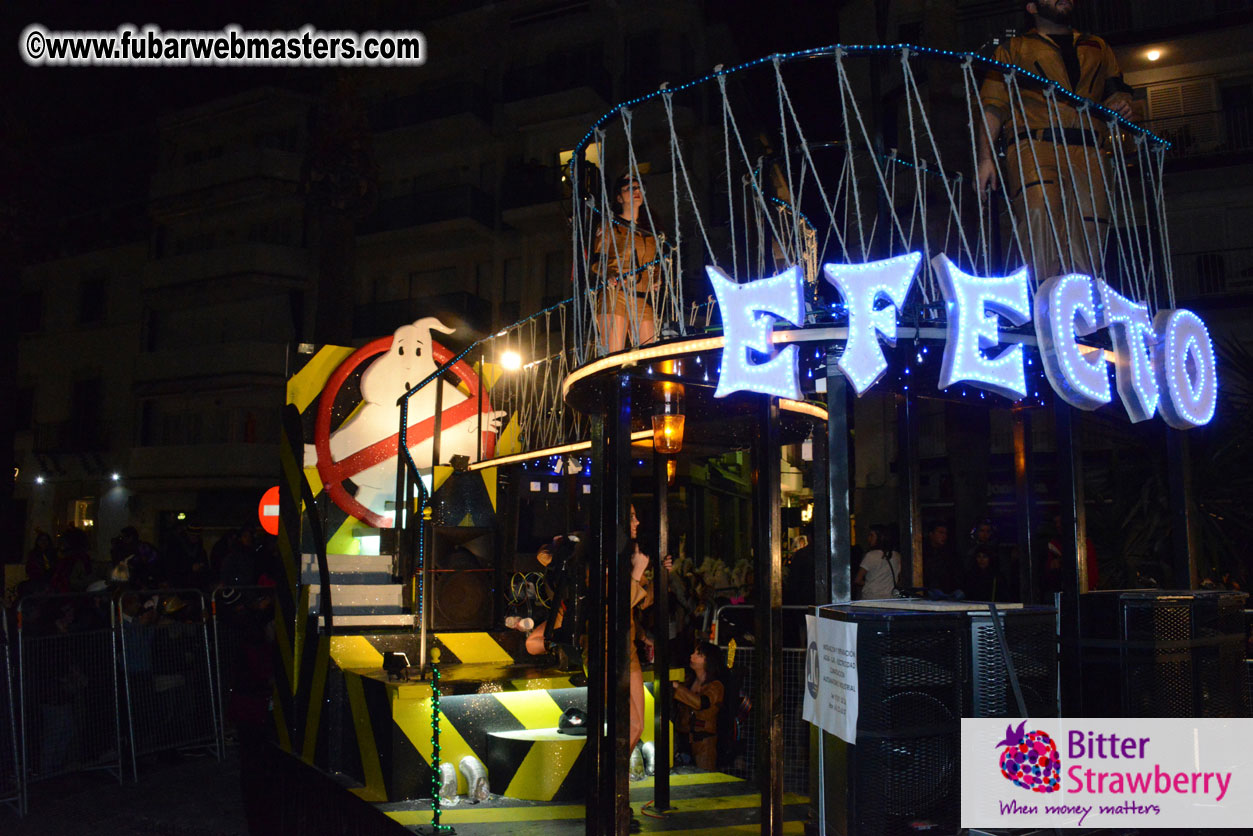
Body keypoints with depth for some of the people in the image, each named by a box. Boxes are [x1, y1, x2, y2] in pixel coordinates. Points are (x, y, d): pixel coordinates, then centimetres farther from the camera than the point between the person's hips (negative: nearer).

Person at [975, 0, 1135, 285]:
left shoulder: (1098, 48, 31)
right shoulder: (1013, 49, 21)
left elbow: (1116, 90, 32)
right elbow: (993, 107, 12)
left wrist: (1120, 105, 5)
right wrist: (986, 158, -2)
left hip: (1087, 153, 4)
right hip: (1034, 146, -4)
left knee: (1088, 228, -9)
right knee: (1039, 210, -29)